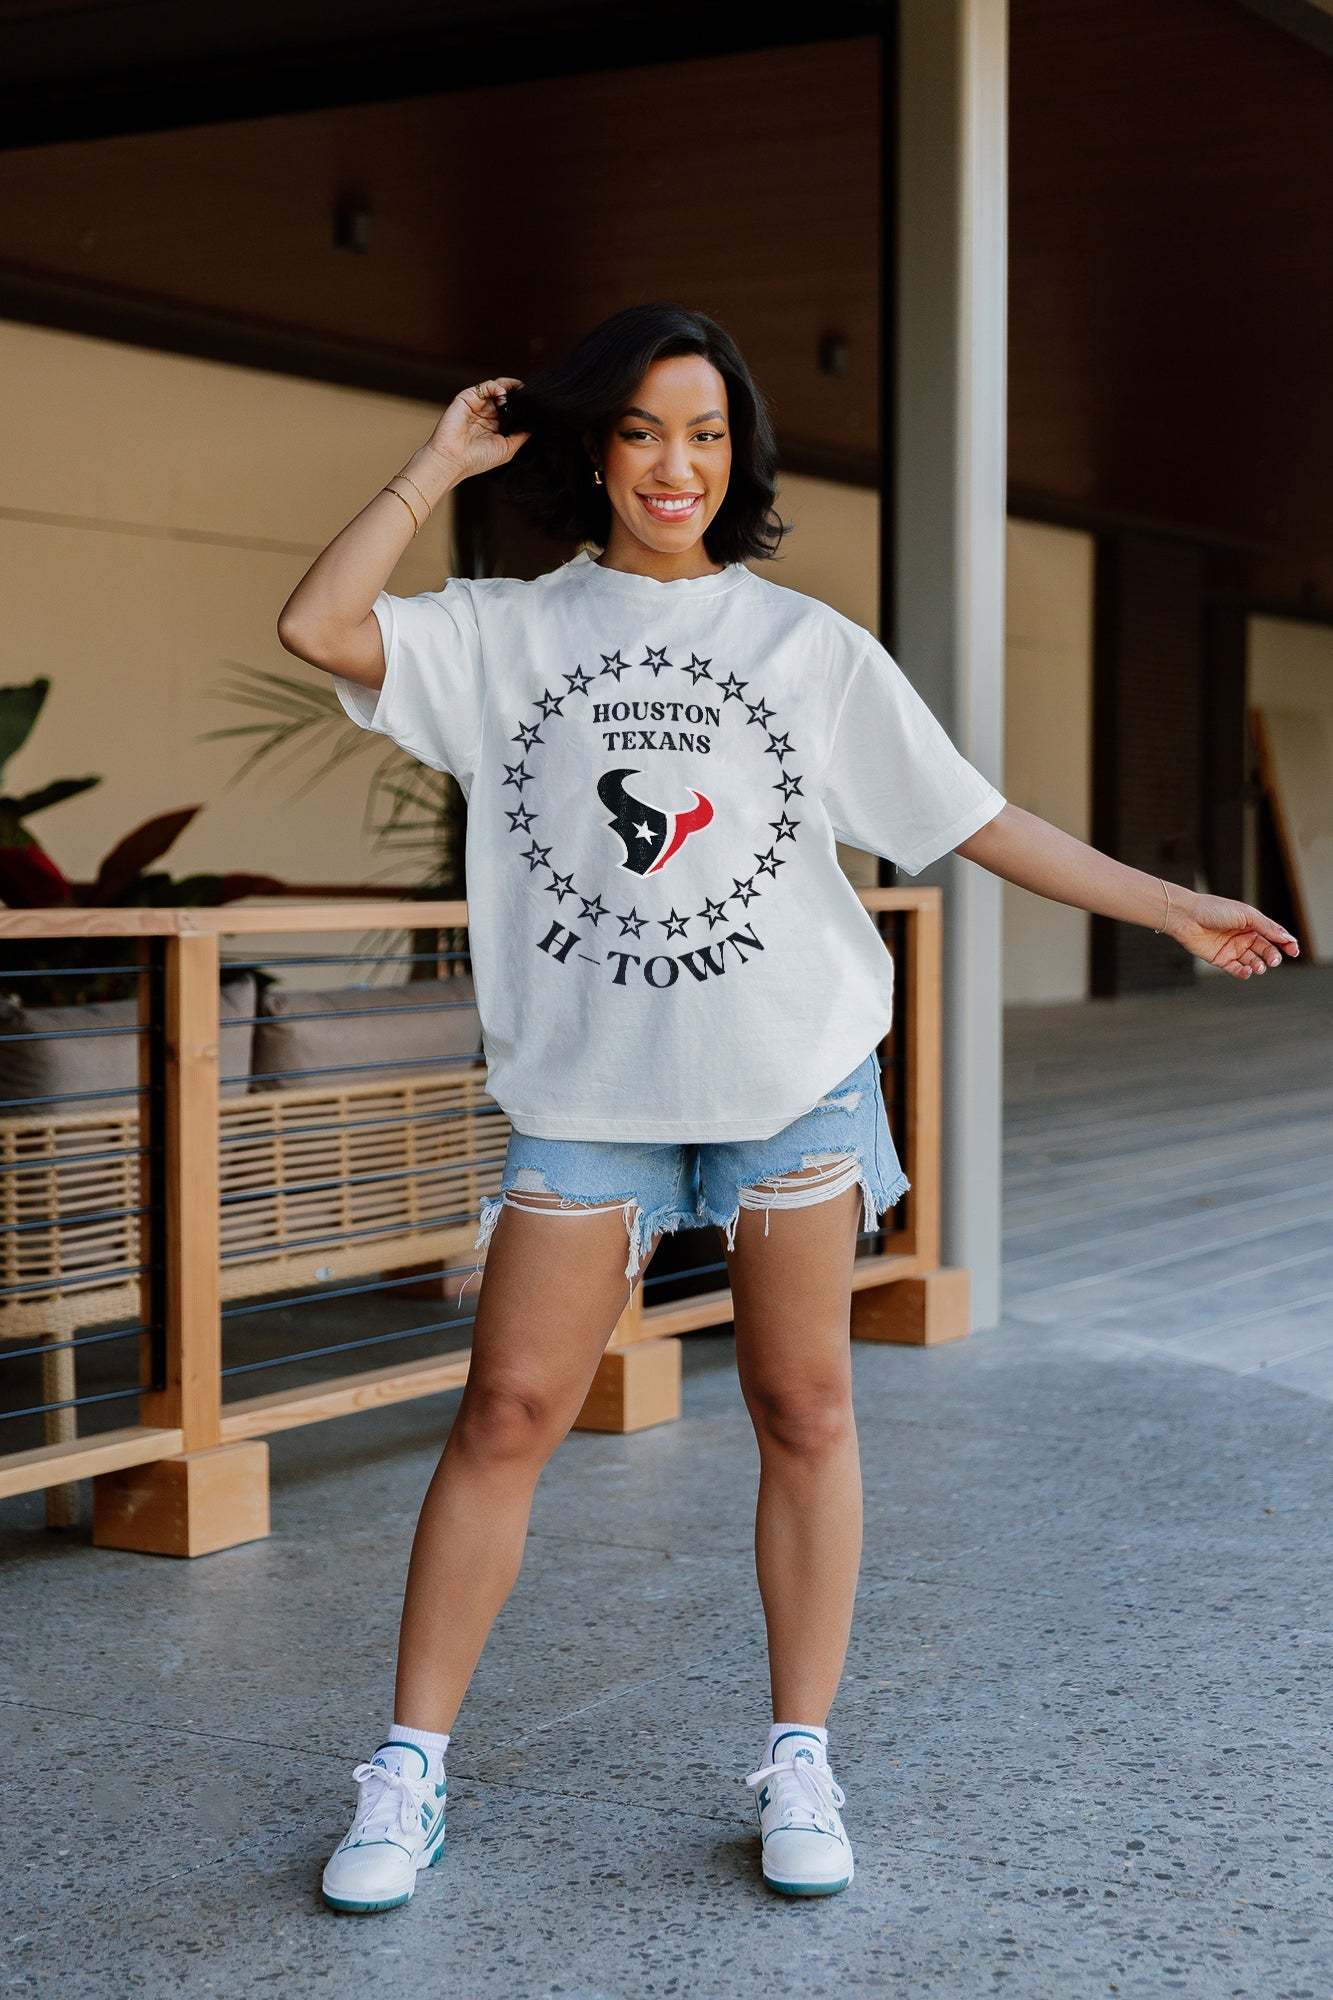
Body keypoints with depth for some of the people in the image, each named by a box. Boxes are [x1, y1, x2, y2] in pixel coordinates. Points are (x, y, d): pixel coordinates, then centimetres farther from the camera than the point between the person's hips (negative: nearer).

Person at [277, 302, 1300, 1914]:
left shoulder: (810, 646, 6)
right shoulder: (509, 633, 5)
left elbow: (976, 821, 6)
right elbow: (318, 627, -10)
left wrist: (1176, 908, 3)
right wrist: (444, 462, -4)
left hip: (793, 1073, 1)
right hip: (586, 1090, 0)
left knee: (803, 1411, 4)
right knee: (507, 1416, -1)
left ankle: (799, 1765, 16)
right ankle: (410, 1770, 9)